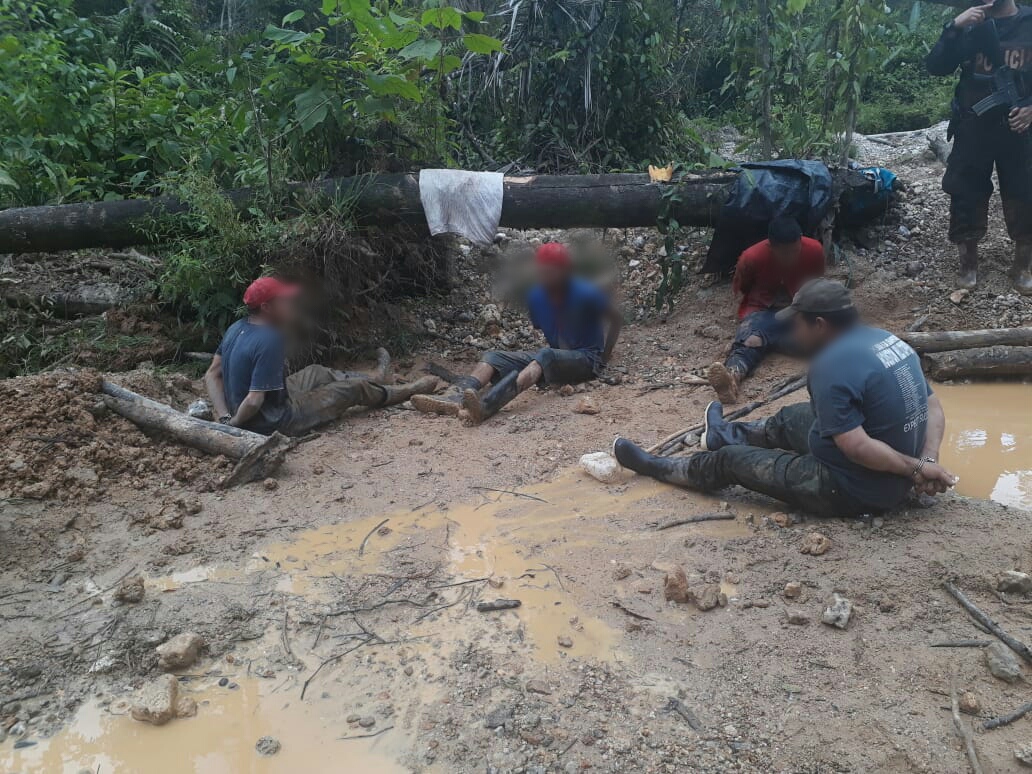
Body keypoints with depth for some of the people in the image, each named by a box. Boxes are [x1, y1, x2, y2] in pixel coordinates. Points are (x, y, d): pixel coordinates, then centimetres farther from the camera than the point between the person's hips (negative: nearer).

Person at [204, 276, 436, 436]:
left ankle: (374, 380, 48)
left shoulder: (237, 328, -3)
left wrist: (224, 416, -6)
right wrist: (234, 423, -14)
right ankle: (408, 391, 32)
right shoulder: (269, 341, -30)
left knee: (316, 372, 26)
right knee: (354, 388, 7)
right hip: (279, 422, -8)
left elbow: (212, 375, 2)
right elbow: (254, 400, -32)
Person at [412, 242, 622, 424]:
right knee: (493, 357, -13)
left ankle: (485, 406, -61)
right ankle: (453, 398, -43)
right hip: (553, 356, 6)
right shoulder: (536, 296, 0)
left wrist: (605, 355, 2)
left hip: (587, 360, -6)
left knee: (546, 357, -39)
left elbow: (616, 318, -1)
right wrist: (555, 349, 11)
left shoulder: (585, 294, -14)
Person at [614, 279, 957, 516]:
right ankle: (728, 434, 57)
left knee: (731, 460, 6)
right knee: (789, 419, 28)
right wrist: (927, 462, -9)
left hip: (855, 491, -8)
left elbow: (857, 448, -32)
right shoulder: (888, 340, 1)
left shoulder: (831, 368, -27)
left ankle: (657, 466, 30)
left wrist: (917, 469, -21)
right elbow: (933, 411, 5)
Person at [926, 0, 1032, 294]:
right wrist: (954, 27, -21)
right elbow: (936, 67, -9)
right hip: (973, 129, 0)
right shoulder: (970, 26, 3)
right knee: (967, 196, 4)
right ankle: (968, 264, 19)